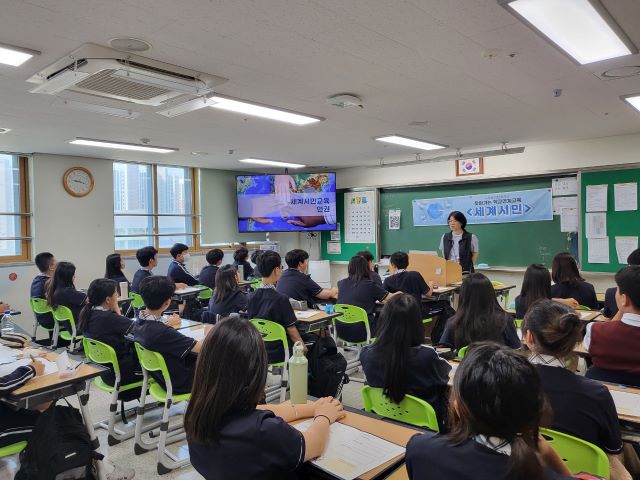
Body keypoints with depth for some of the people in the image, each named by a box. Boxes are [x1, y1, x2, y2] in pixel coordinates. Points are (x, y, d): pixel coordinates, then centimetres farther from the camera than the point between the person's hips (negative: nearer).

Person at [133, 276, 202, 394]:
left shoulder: (139, 322, -12)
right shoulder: (163, 332, -37)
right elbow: (201, 347, -31)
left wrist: (166, 323, 25)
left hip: (160, 376, 8)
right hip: (179, 384, -8)